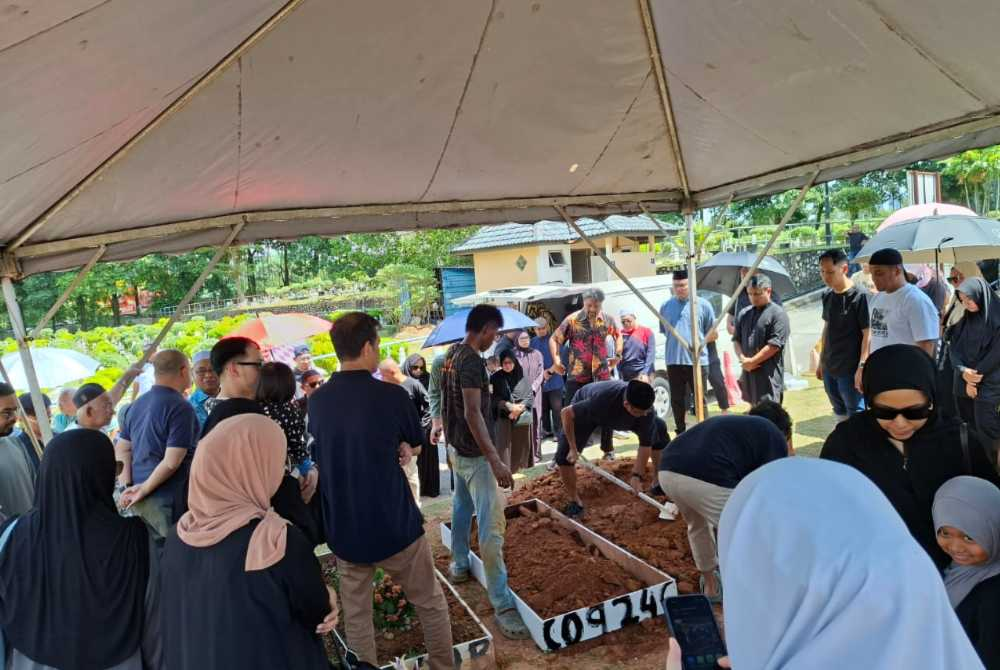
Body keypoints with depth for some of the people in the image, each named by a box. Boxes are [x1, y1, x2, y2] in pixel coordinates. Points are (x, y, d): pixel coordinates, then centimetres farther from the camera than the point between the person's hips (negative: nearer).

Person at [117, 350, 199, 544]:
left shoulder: (138, 404, 11)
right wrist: (144, 489, -9)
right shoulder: (181, 408, -15)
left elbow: (122, 449, 14)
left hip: (140, 499, 8)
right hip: (167, 502, -8)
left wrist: (128, 486, 7)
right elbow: (172, 462, -21)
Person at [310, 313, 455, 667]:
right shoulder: (391, 395, -17)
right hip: (395, 523, -4)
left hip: (343, 529, 4)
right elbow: (414, 439, 1)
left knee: (356, 614, 16)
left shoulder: (316, 401, -3)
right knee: (430, 603, 16)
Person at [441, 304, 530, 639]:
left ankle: (459, 565, 44)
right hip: (474, 454, -10)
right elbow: (472, 414, -28)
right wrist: (495, 460, -30)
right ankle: (502, 605, -6)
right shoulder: (472, 362, -23)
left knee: (461, 507, 26)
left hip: (456, 447, 10)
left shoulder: (450, 354, 6)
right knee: (491, 526, -9)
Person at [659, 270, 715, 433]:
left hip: (697, 360, -2)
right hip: (673, 361, 3)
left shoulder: (703, 305, 0)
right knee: (677, 400, 10)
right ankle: (681, 433, 23)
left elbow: (711, 331, 6)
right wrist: (674, 343, 8)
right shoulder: (665, 306, 6)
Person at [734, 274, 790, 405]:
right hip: (748, 371, 7)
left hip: (769, 374, -6)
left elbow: (774, 344, -14)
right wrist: (742, 358, -6)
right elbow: (736, 339, 13)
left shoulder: (778, 314, -6)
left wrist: (752, 361, -13)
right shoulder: (744, 314, 14)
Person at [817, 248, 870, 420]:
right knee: (840, 414, 18)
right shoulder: (827, 296, 6)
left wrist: (862, 368, -19)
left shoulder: (860, 296, -15)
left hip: (850, 370, -7)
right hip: (829, 369, 7)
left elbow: (867, 334, -15)